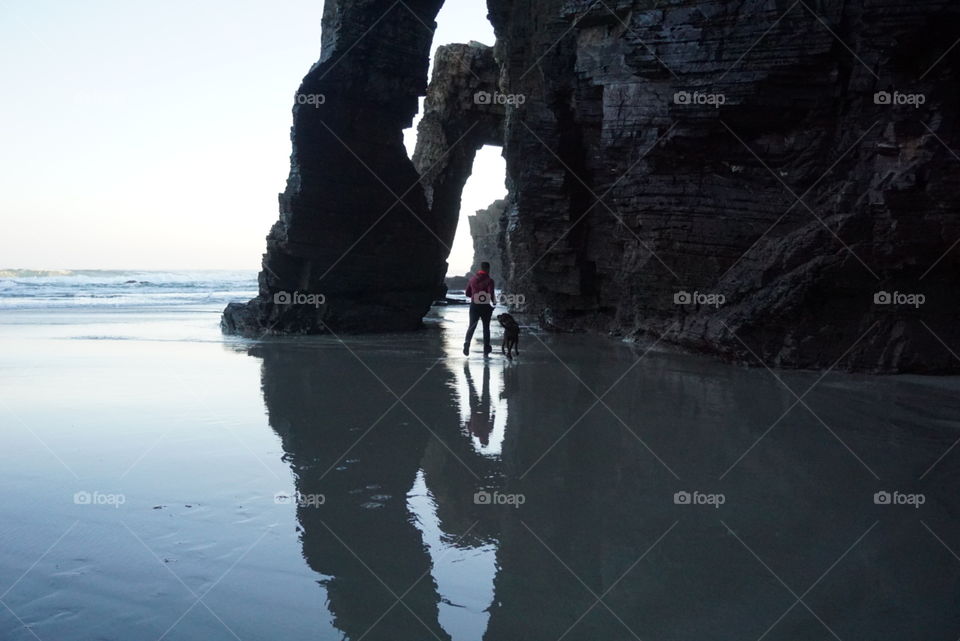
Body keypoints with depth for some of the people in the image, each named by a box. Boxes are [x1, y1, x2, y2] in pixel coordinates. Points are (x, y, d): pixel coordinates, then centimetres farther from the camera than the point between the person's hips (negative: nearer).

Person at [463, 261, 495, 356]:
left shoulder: (472, 279, 3)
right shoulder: (489, 280, -10)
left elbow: (467, 293, 8)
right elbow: (491, 294, -19)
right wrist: (494, 302, 1)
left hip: (474, 306, 2)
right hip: (485, 307, -2)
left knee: (471, 326, 6)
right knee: (486, 327, 11)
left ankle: (467, 342, -21)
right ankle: (486, 349, 14)